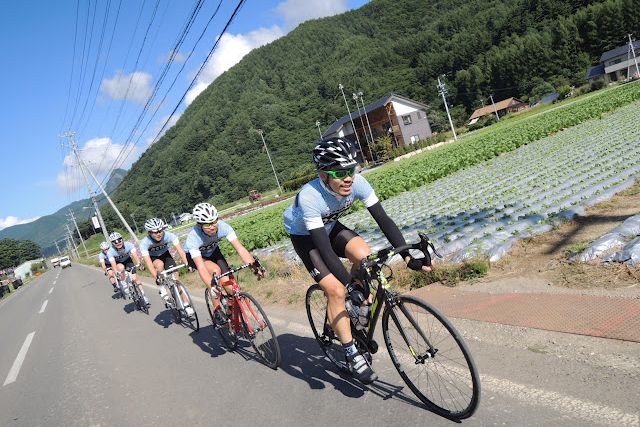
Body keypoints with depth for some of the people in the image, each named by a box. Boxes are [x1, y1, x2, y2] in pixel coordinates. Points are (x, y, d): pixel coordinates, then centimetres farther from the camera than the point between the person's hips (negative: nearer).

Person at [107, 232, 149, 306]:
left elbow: (135, 255, -40)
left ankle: (143, 296, -3)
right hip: (119, 263, -1)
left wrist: (138, 264, -56)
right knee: (121, 267, -36)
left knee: (135, 278, -14)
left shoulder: (128, 245, -30)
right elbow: (113, 265, -37)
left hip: (128, 261, 1)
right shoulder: (110, 252, -30)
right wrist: (117, 272, -53)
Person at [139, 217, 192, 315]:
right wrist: (157, 277, -52)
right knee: (160, 264, -35)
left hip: (165, 255, 1)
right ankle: (162, 291, -17)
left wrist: (186, 263, -53)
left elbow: (180, 250, -38)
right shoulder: (144, 243, -33)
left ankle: (186, 304, -5)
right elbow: (148, 263, -40)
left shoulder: (169, 236, -31)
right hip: (152, 258, -1)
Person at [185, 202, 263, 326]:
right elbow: (201, 266, -44)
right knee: (215, 270, -33)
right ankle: (217, 312, -18)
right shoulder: (193, 238, -38)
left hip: (212, 251, 3)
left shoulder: (223, 227, -32)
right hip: (193, 255, -3)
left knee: (227, 283, -14)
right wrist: (212, 287, -57)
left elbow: (240, 248, -37)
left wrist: (254, 267, -49)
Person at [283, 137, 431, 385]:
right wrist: (351, 283, -44)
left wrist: (408, 257, -33)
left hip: (330, 227, 5)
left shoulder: (357, 183, -26)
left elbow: (383, 220, -25)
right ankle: (352, 355, -2)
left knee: (364, 256, -22)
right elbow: (324, 248, -39)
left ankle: (358, 308, 6)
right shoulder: (309, 197, -38)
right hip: (304, 235, -4)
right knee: (336, 290, -18)